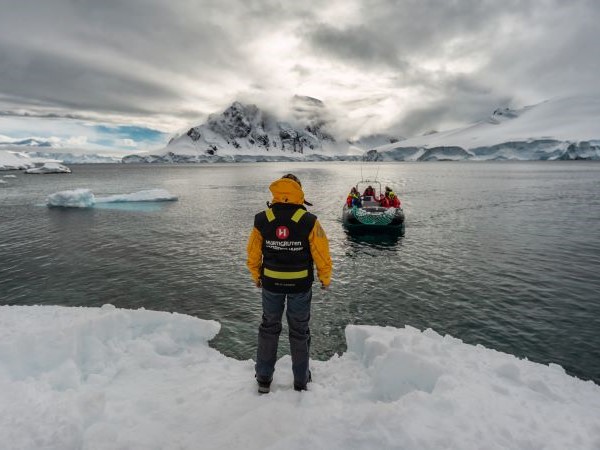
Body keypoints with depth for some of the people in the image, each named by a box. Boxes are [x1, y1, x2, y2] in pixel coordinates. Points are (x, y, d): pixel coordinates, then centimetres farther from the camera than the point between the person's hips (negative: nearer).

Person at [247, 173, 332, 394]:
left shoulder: (262, 220, -11)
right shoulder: (309, 221, -18)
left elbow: (253, 254, -1)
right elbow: (322, 254, -11)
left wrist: (256, 276, 16)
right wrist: (325, 278, 6)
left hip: (271, 283, 2)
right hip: (301, 285, -1)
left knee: (269, 326, 20)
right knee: (299, 330, 16)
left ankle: (264, 378, 31)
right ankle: (301, 380, 30)